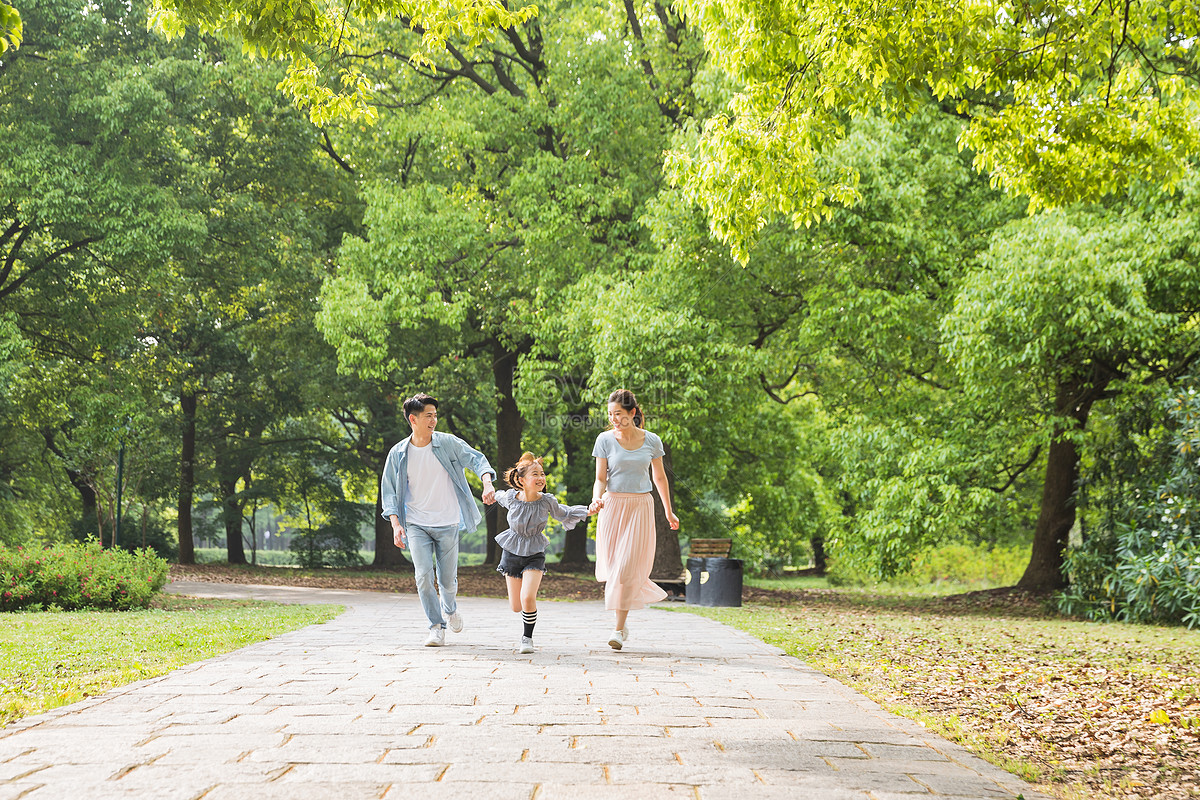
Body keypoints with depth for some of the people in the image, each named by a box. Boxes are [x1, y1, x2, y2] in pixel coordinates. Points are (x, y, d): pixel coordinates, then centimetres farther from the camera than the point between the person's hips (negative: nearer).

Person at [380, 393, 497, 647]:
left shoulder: (448, 443, -4)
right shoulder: (398, 454, -2)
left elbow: (476, 459, -4)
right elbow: (389, 491, 4)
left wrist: (487, 484, -24)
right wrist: (395, 523, -7)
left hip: (447, 524, 0)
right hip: (416, 525, 0)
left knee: (447, 580, 5)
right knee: (424, 576, -14)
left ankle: (450, 608, 39)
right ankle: (437, 627, -1)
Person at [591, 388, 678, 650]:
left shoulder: (651, 441, 0)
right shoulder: (605, 440, -2)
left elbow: (660, 478, 13)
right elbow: (600, 479, -1)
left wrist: (669, 511, 21)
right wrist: (596, 498, -22)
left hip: (641, 507, -1)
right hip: (613, 506, 1)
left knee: (628, 567, -10)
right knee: (612, 566, 0)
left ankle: (619, 628, -5)